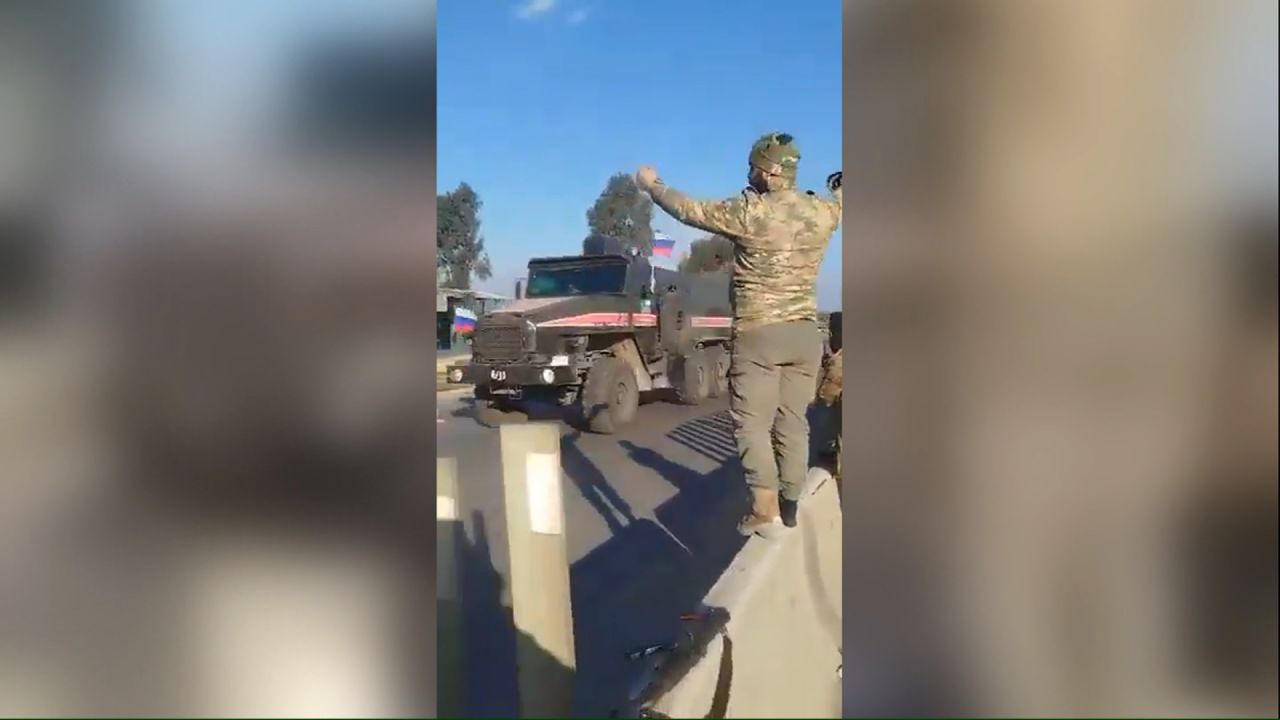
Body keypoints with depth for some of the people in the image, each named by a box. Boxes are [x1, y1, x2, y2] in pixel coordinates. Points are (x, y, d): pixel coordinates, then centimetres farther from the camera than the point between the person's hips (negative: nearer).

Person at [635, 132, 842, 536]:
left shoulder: (748, 212, -12)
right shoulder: (823, 212, 3)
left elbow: (689, 210, 0)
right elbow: (839, 200, 29)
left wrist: (652, 185, 18)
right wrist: (839, 182, 53)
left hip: (757, 334, -5)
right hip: (805, 333, 5)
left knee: (751, 422, 0)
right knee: (792, 422, 11)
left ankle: (765, 511, -8)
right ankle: (789, 508, 18)